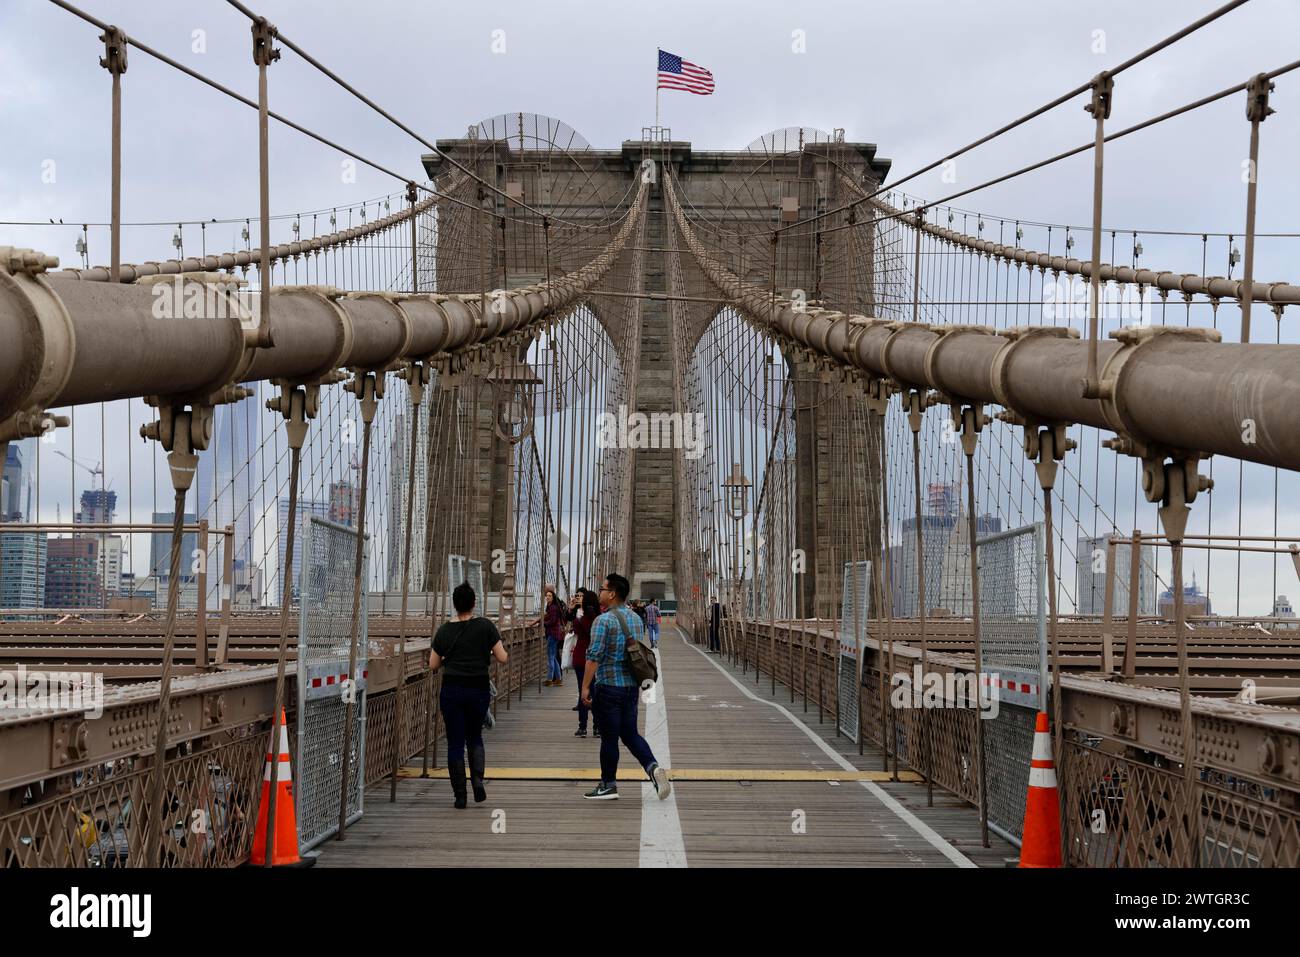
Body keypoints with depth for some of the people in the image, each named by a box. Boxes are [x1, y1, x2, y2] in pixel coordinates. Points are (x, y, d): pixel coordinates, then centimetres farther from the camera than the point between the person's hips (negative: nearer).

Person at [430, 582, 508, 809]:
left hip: (451, 690, 0)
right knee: (475, 737, 20)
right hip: (479, 690, 0)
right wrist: (488, 652, 17)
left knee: (455, 742, 5)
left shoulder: (445, 630, 0)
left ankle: (460, 796, 3)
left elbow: (433, 664, 5)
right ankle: (478, 779, -1)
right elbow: (503, 658, -3)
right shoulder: (485, 626, -4)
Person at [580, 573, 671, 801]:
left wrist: (585, 686, -13)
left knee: (609, 737, 2)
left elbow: (594, 656, -18)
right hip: (632, 686, 7)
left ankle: (608, 786, 10)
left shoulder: (604, 620, -14)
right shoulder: (635, 619, 10)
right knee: (630, 733, 12)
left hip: (608, 686, -7)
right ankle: (653, 767, -8)